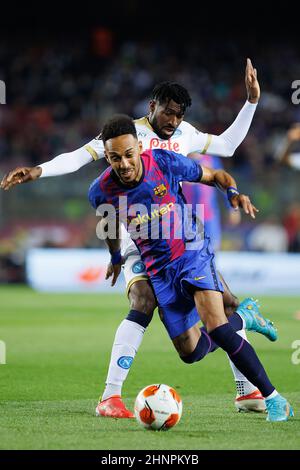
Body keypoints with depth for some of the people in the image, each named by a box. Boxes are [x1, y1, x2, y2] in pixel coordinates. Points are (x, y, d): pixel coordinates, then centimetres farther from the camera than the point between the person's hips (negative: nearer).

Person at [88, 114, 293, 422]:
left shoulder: (166, 163, -17)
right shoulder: (101, 191, -12)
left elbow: (214, 175, -1)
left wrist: (233, 192, -21)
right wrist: (116, 257, 26)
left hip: (192, 251, -3)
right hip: (158, 269, 3)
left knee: (215, 325, -24)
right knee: (190, 352, 6)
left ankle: (273, 398, -15)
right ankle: (243, 321, 36)